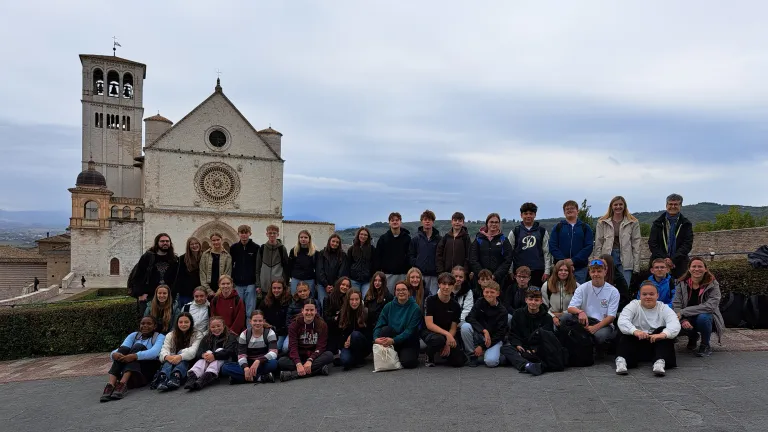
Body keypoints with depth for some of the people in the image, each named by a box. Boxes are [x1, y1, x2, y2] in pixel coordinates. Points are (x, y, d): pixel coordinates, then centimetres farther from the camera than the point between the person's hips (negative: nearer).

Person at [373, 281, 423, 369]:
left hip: (408, 342, -2)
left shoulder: (416, 308, -9)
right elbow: (379, 325, -7)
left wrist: (393, 340, -29)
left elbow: (410, 330, -17)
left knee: (407, 363, -30)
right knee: (385, 329, -27)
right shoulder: (388, 306, 1)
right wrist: (376, 338, -28)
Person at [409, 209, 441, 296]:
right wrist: (415, 266, -5)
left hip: (434, 275, 0)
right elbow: (411, 255, 6)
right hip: (420, 274, 0)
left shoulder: (438, 239, 6)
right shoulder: (416, 238, 6)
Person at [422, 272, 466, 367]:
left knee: (459, 361, -14)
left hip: (448, 334, 4)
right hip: (429, 332, -4)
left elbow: (453, 328, -1)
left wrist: (448, 344, -19)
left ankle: (443, 353, 19)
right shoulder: (431, 300, -13)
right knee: (439, 339, -39)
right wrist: (447, 334, -32)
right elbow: (429, 324, -20)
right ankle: (429, 358, -5)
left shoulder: (455, 306, -2)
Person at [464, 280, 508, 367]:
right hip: (479, 336, 3)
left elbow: (500, 334, -11)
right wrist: (484, 331, -31)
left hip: (495, 339, -3)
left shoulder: (502, 311, -9)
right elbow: (469, 318, -16)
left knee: (491, 362, -31)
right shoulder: (480, 303, -3)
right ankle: (473, 355, -9)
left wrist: (482, 346, -16)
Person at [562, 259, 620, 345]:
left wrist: (595, 328, -22)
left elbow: (611, 317, -6)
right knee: (564, 317, -27)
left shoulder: (613, 291, 1)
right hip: (584, 321, 2)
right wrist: (580, 311, -29)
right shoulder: (582, 288, 6)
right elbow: (570, 308, -4)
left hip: (603, 324, -2)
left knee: (600, 335, -38)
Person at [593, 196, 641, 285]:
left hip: (625, 259, -1)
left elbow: (636, 245, 3)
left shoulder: (633, 223, 6)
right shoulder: (602, 222, 8)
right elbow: (598, 244, 5)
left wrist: (636, 266, -2)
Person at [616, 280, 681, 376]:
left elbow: (675, 325, -19)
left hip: (658, 345, 1)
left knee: (665, 331, -24)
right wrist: (635, 331, -41)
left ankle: (660, 362, -41)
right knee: (627, 333, -27)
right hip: (636, 345, -1)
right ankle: (621, 360, -46)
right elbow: (622, 321, -19)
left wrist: (663, 334, -42)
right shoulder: (633, 305, 0)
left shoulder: (664, 308, 2)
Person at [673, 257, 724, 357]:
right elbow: (676, 305, -11)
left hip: (707, 318, -2)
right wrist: (683, 320, -32)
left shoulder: (713, 284, -11)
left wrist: (683, 312, -28)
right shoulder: (682, 284, -4)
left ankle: (705, 345, -7)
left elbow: (710, 306, -24)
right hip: (688, 320, 3)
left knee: (702, 317, -37)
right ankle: (693, 337, 10)